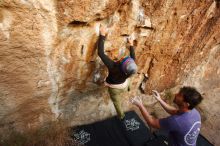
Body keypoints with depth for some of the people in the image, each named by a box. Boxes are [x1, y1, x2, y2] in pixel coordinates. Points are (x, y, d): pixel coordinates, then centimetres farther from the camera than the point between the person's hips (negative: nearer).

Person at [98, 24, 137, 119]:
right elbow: (133, 57, -7)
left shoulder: (113, 67, -45)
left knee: (117, 102, 24)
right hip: (124, 86, 3)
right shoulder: (130, 70, -31)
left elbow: (100, 53, -43)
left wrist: (102, 35, -39)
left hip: (114, 88, -3)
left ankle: (121, 116, 49)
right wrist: (131, 45, 1)